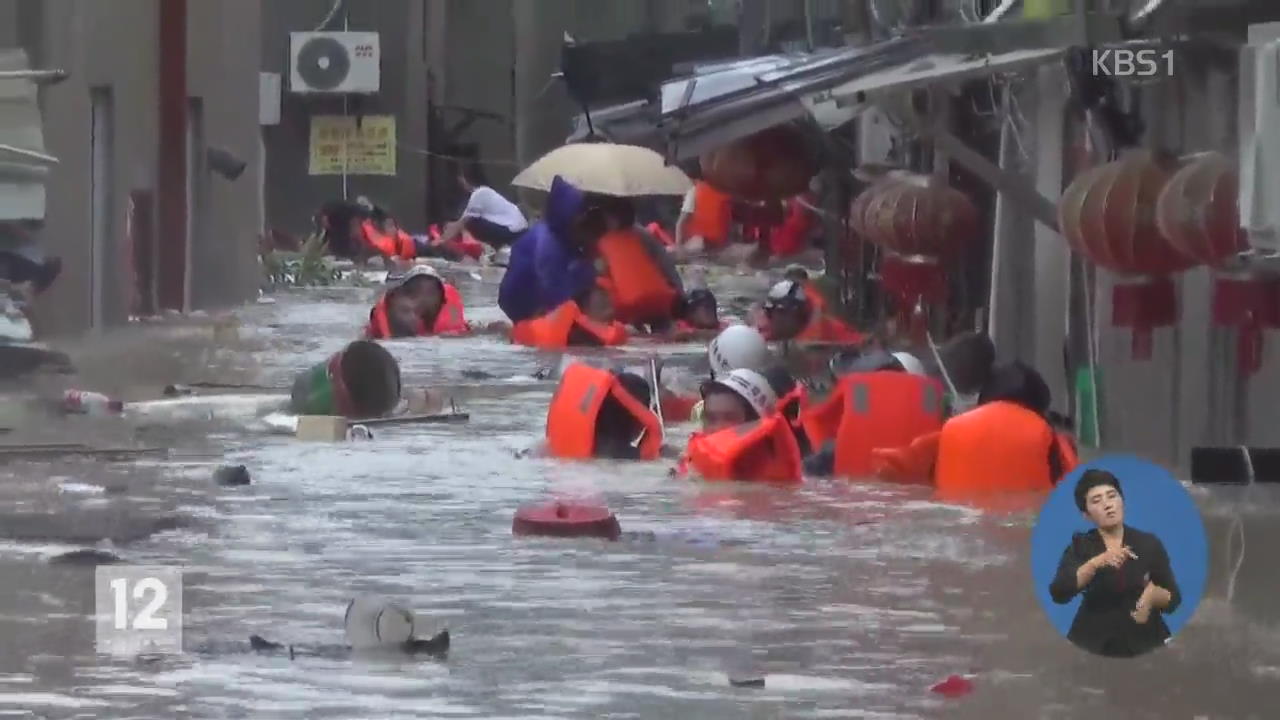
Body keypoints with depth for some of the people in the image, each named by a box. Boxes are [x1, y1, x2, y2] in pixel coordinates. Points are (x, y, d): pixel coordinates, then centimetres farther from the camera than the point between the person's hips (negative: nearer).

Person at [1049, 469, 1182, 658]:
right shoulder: (1080, 546, 3)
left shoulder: (1149, 544, 4)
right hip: (1094, 645, 0)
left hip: (1143, 643, 0)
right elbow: (1058, 593, -13)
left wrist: (1153, 593, -17)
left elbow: (1173, 600, 5)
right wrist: (1095, 563, -26)